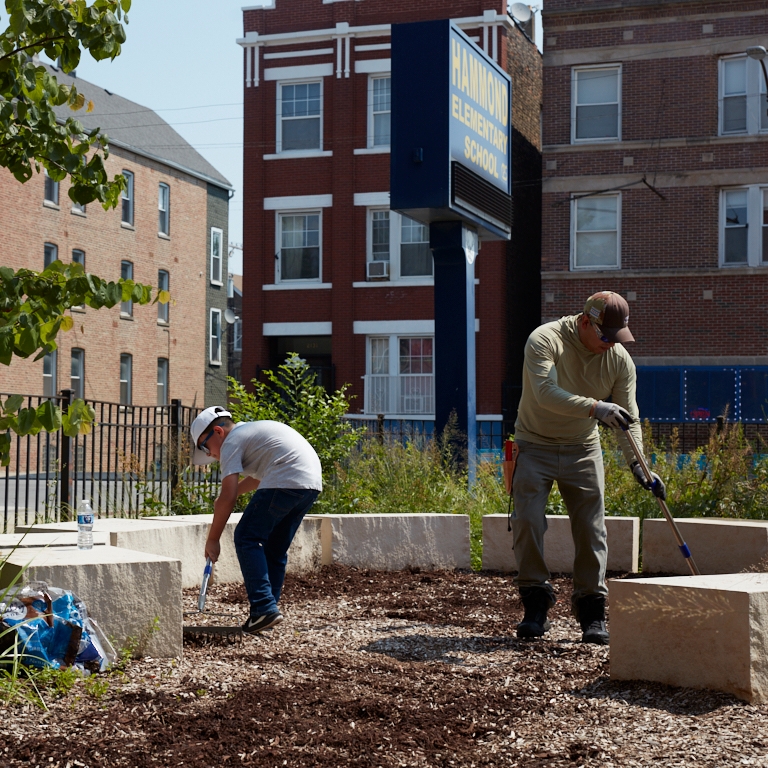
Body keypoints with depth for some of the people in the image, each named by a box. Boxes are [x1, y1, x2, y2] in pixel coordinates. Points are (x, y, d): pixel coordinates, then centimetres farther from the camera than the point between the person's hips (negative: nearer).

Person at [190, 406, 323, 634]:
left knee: (247, 539, -3)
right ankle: (266, 615, 16)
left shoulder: (232, 442, 2)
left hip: (285, 483, -9)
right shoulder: (253, 430, 29)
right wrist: (232, 493, 41)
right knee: (274, 549, 16)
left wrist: (212, 540, 1)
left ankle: (265, 609, -12)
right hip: (312, 482, 9)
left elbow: (227, 499, -5)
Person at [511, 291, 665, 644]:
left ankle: (592, 612, 6)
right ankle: (536, 606, -1)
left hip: (583, 450, 3)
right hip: (535, 446, -3)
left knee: (591, 529, -3)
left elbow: (627, 416, -8)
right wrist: (597, 408, -47)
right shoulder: (544, 341, -20)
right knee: (527, 520, -13)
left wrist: (636, 463, -24)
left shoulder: (620, 360, -7)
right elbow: (546, 393, -35)